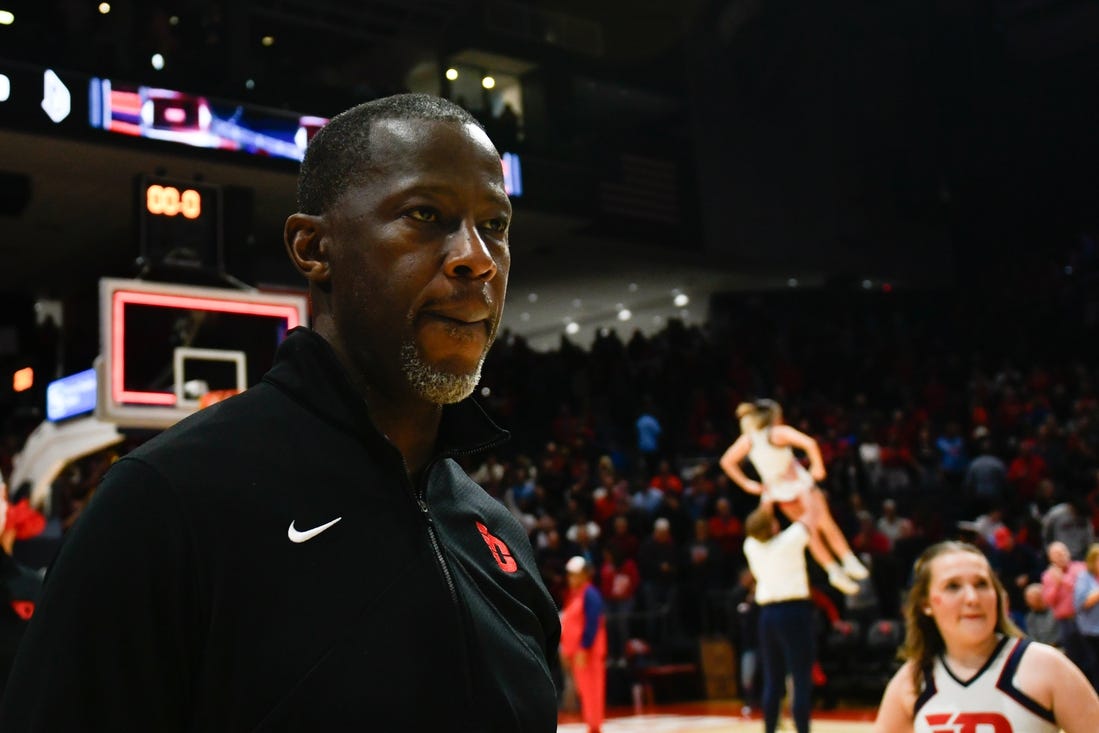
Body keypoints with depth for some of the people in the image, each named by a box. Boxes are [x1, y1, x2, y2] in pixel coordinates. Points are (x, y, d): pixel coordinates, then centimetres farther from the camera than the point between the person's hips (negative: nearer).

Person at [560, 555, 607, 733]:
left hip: (587, 651, -9)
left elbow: (592, 624, -20)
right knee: (583, 690, 12)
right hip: (575, 650, 9)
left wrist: (584, 649, -22)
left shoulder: (590, 594, -14)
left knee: (591, 690, -5)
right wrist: (566, 648, 18)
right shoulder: (573, 593, 15)